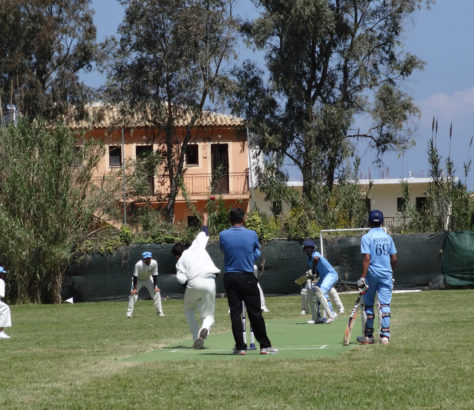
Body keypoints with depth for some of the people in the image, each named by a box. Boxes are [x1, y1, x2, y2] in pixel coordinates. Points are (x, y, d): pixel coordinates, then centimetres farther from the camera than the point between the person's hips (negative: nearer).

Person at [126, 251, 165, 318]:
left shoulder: (154, 263, -26)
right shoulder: (139, 264, -36)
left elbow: (154, 275, -16)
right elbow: (135, 276, -30)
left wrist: (155, 287, -17)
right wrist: (135, 288, -32)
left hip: (148, 279, 3)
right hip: (138, 279, -3)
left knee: (156, 293, -6)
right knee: (133, 294, -18)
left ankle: (159, 312, 4)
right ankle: (129, 312, -9)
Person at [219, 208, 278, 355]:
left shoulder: (223, 235, -4)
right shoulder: (251, 234, -6)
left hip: (230, 278, 1)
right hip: (247, 277, -1)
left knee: (235, 313, 4)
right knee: (255, 313, 4)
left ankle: (240, 346, 1)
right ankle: (264, 345, 8)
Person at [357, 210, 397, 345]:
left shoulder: (366, 237, -7)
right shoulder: (387, 237, 6)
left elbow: (367, 258, -15)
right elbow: (394, 258, 6)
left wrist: (363, 277, -15)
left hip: (372, 273, -3)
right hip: (386, 274, 3)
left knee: (368, 305, 8)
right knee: (385, 304, 0)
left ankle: (369, 336, 13)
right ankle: (385, 336, -7)